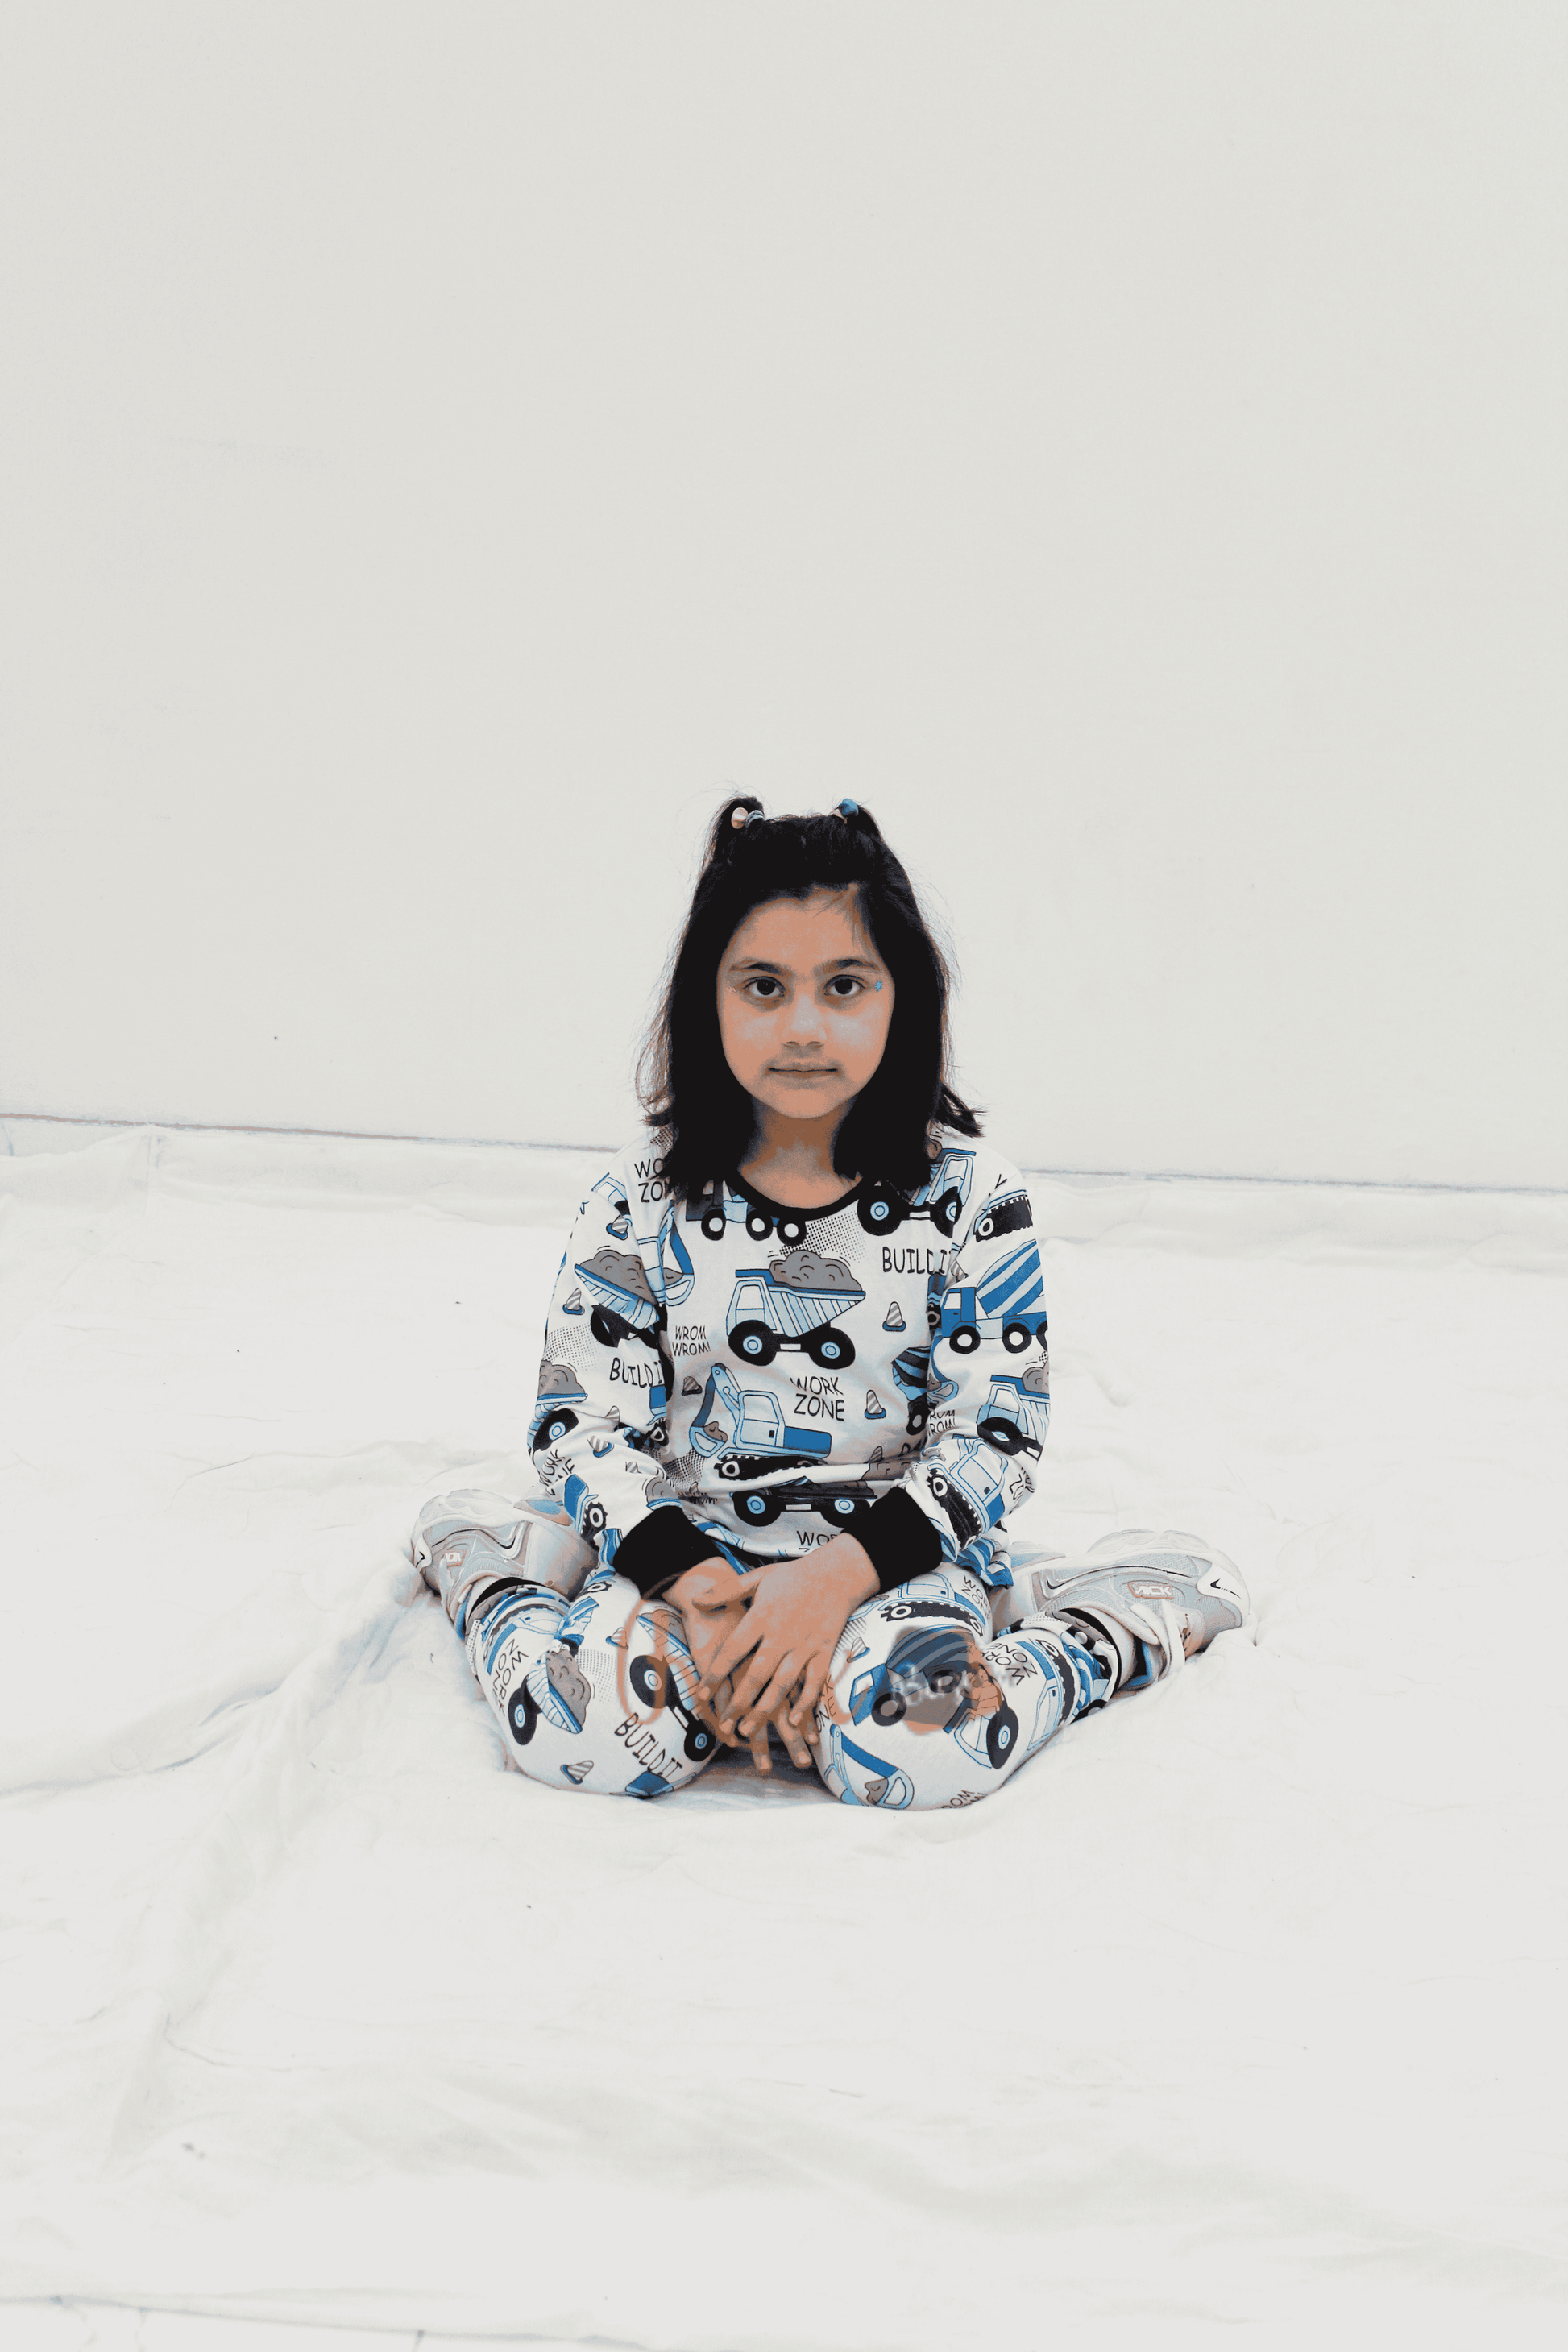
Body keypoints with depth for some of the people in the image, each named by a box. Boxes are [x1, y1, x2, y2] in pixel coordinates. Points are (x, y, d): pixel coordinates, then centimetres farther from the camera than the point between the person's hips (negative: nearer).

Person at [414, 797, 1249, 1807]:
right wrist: (688, 1576, -20)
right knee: (597, 1728, -29)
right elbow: (586, 1424, -3)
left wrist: (839, 1574, -20)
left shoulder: (972, 1196, -4)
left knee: (913, 1744, -32)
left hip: (891, 1548, 0)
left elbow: (994, 1438, -6)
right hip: (689, 1544, 1)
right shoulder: (643, 1202, -2)